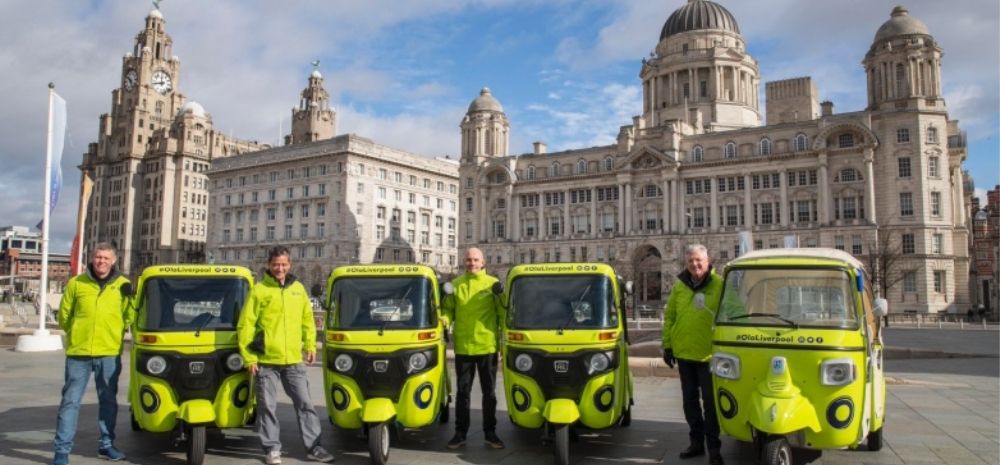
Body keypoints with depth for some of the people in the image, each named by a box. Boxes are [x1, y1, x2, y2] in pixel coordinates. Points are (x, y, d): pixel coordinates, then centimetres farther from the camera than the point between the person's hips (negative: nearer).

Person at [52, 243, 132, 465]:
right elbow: (64, 316, 9)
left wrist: (113, 334, 4)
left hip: (110, 353, 1)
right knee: (70, 401, 2)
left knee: (108, 401, 11)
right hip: (78, 352, -1)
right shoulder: (76, 283, 1)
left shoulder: (123, 286, 1)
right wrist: (79, 334, 12)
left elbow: (128, 317, 9)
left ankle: (106, 445, 24)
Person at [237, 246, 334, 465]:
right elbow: (245, 325, -5)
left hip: (294, 359, 3)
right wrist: (249, 357, -9)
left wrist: (310, 345, 7)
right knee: (267, 406, 5)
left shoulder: (298, 288, 10)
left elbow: (307, 318, 16)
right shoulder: (259, 290, -3)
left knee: (305, 403, 6)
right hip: (266, 361, -3)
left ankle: (313, 446, 14)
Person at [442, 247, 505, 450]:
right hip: (463, 347, 1)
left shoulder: (493, 283, 1)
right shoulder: (455, 284, 5)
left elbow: (502, 313, 2)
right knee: (463, 392, 9)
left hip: (488, 346, -1)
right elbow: (449, 311, 8)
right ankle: (460, 433, 18)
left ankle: (490, 432, 20)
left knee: (489, 392, 9)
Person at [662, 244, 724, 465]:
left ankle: (714, 447, 10)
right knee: (690, 400, 13)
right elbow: (669, 317, 10)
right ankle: (697, 441, 25)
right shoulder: (679, 286, 5)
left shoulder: (720, 285, -7)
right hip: (684, 353, 4)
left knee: (710, 402, 1)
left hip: (709, 354, -4)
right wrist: (667, 345, 6)